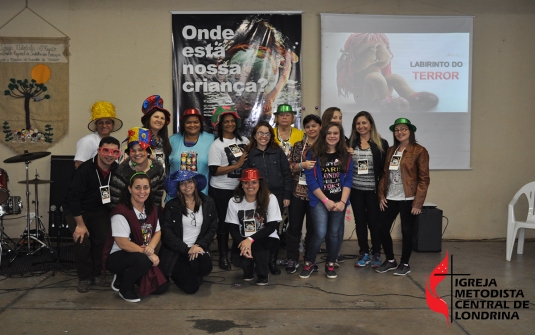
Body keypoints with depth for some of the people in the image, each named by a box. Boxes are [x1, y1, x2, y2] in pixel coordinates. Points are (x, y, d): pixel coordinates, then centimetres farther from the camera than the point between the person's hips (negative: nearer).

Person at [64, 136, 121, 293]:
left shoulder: (117, 170, -11)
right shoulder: (85, 169, -28)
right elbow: (73, 197, -27)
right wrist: (80, 225, -25)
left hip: (98, 210, 4)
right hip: (76, 211, -4)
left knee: (103, 240, -7)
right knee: (82, 242, -16)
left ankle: (97, 274, 12)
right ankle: (84, 278, 2)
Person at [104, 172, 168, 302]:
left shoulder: (152, 209, 2)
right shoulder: (121, 211, -20)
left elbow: (157, 232, 5)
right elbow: (123, 243, -22)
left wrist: (151, 247, -17)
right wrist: (147, 253, -19)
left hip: (143, 257, 7)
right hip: (117, 256, -7)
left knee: (161, 287, -6)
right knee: (143, 260, -37)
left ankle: (127, 276, 18)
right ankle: (124, 288, -7)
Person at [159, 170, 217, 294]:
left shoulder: (208, 203, 6)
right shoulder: (171, 206, -2)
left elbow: (212, 229, 5)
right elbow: (166, 234, -7)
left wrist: (199, 245, -12)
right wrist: (187, 249, -16)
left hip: (199, 248, 2)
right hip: (176, 252, -2)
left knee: (205, 263, -34)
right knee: (191, 287, -18)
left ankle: (195, 276, 4)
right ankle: (178, 273, 17)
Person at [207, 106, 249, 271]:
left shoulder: (243, 140, 5)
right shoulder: (216, 145, -9)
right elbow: (214, 170, -17)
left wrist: (249, 157, -3)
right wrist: (237, 165, -17)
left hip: (241, 188, 4)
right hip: (222, 190, -4)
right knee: (224, 223, 6)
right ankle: (223, 256, 19)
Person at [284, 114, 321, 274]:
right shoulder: (298, 145, 6)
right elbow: (290, 166, 0)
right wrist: (302, 165, -17)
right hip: (297, 192, 1)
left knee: (313, 227, 8)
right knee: (294, 226, 2)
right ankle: (292, 259, 13)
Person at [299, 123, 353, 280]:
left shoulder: (346, 156, 6)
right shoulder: (314, 154, -3)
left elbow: (348, 180, 2)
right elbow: (310, 179, -8)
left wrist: (342, 201, -11)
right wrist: (326, 200, -13)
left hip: (339, 201, 3)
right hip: (320, 200, -3)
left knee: (334, 233, 7)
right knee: (320, 233, -12)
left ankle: (330, 264, 24)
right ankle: (308, 263, 9)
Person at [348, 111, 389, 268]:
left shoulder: (381, 143, -2)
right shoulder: (350, 143, 3)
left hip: (373, 189, -2)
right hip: (356, 189, 2)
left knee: (374, 221, 5)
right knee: (360, 221, 9)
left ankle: (376, 253, 20)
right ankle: (364, 253, 21)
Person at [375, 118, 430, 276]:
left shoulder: (419, 151, -6)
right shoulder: (391, 150, 12)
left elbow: (424, 179, -8)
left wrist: (418, 202, -13)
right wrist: (381, 195, 3)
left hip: (408, 199, -5)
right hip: (390, 198, 6)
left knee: (407, 231, 4)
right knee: (382, 228, 6)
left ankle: (405, 264, 21)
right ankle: (390, 260, 24)